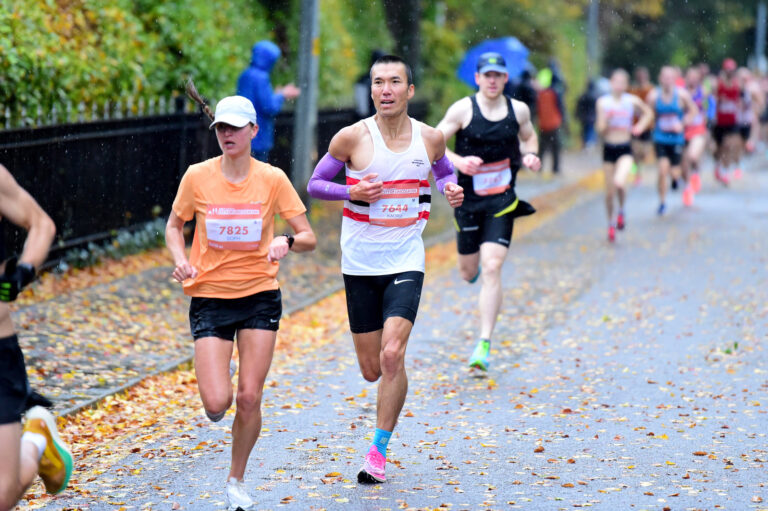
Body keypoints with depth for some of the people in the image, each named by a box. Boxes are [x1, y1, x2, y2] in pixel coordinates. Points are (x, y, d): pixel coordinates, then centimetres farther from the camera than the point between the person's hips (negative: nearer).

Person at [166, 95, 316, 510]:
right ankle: (218, 374, 27)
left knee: (249, 398, -4)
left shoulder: (272, 179, -5)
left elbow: (309, 238, -2)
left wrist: (288, 242, -25)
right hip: (209, 297, 0)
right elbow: (174, 227, 9)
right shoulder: (198, 176, -5)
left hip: (259, 295, 0)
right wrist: (180, 260, -11)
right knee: (216, 405, -12)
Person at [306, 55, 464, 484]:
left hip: (406, 261, 0)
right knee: (372, 370, 6)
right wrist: (352, 192, -16)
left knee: (392, 356, -18)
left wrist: (452, 189, -2)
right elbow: (315, 185, 2)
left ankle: (379, 451, -4)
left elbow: (444, 172, 21)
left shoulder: (430, 139, 0)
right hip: (360, 265, 0)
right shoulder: (352, 138, -7)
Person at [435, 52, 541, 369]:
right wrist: (458, 162, -24)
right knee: (468, 272, 11)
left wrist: (530, 156, -2)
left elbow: (529, 137, 21)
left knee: (492, 268, -13)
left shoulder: (518, 110, 2)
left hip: (502, 200, 0)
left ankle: (484, 345, -11)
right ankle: (473, 259, 53)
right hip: (468, 199, 0)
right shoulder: (463, 109, -7)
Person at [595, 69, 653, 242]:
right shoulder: (603, 102, -3)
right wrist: (606, 120, -23)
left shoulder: (632, 101, -2)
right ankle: (611, 224, 28)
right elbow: (601, 131, -4)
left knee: (619, 184, -25)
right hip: (609, 149, 1)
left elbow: (648, 113, 17)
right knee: (609, 191, 6)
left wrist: (640, 127, 2)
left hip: (625, 149, -1)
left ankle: (621, 211, 6)